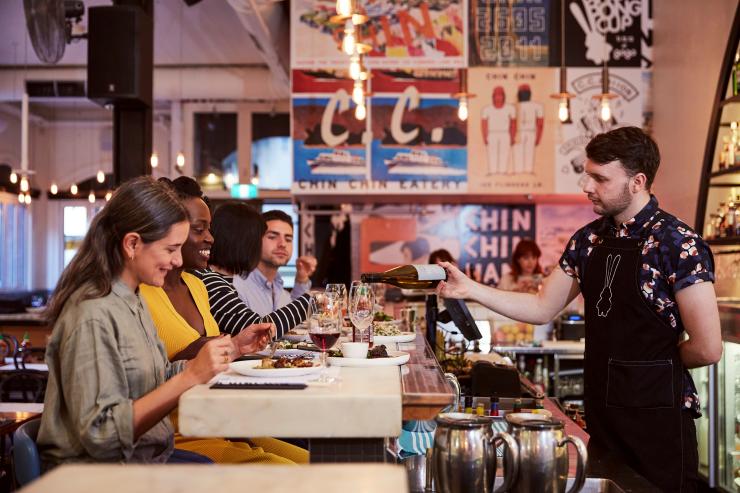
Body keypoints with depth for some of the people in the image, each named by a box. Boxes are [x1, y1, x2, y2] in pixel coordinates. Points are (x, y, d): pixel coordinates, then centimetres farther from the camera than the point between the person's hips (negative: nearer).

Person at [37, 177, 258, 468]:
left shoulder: (132, 299, 9)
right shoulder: (92, 315, -20)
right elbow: (102, 435, -22)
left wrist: (233, 348, 3)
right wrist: (191, 376, -26)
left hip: (149, 457, 8)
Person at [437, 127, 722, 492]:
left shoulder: (678, 243, -15)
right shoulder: (588, 239, 5)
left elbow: (707, 348, -16)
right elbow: (543, 308, 11)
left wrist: (655, 362, 0)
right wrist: (470, 289, 2)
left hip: (657, 415, -6)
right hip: (601, 411, 6)